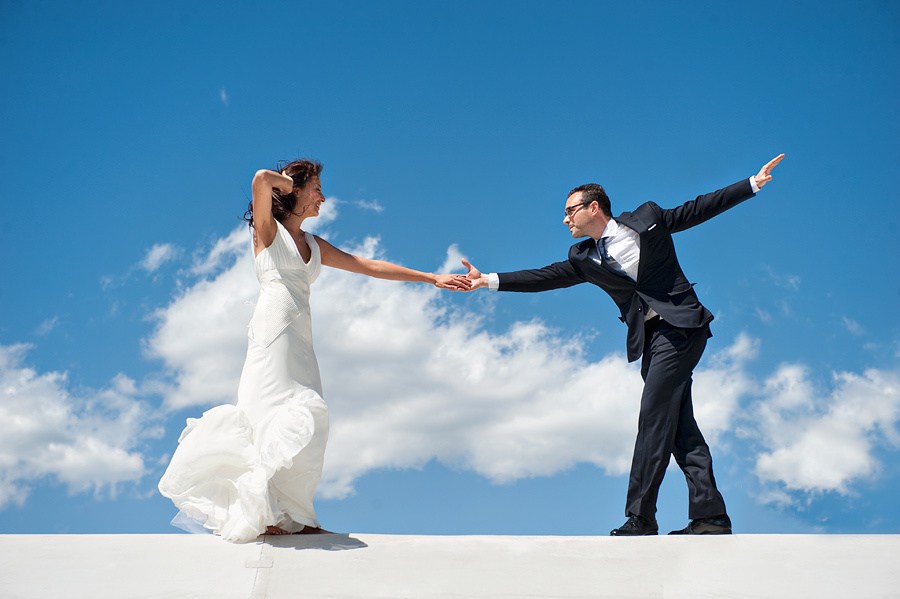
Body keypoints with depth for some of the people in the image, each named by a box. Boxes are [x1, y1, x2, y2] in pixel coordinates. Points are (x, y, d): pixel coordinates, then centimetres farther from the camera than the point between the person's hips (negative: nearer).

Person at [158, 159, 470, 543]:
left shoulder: (314, 245, 23)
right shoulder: (268, 230, 7)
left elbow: (370, 266, 21)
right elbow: (262, 179, -14)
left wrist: (432, 278, 19)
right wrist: (289, 182, 8)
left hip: (300, 339, 7)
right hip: (273, 329, -7)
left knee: (306, 422, 0)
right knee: (286, 420, -12)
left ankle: (291, 516, 6)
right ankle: (256, 515, -4)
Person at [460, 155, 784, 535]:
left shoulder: (646, 219, 2)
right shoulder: (583, 257, 12)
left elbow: (699, 209, 9)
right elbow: (545, 277, 3)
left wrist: (753, 183, 8)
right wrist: (491, 280, -6)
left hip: (679, 326, -6)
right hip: (649, 339, 6)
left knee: (653, 415, -12)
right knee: (678, 424, 3)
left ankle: (639, 516, -9)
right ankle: (710, 515, 8)